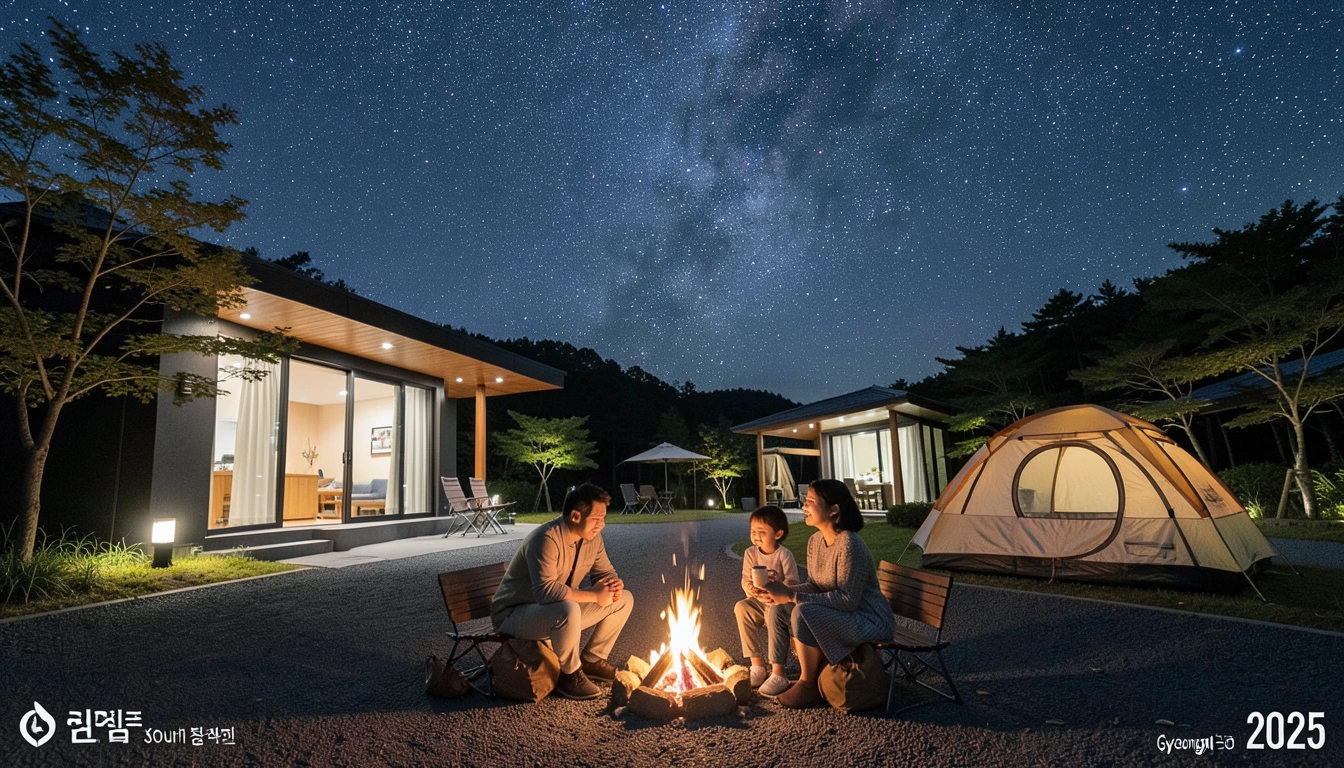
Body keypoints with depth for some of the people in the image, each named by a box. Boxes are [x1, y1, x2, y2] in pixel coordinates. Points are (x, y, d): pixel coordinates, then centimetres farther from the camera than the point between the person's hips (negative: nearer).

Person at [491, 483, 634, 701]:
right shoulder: (547, 539, -30)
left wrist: (615, 584, -17)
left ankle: (591, 660, 13)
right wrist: (594, 595, -31)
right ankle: (569, 674, -13)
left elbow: (605, 571, 8)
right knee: (568, 610, -39)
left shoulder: (592, 537, -4)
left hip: (562, 611, 8)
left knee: (624, 600, -1)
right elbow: (546, 591, -40)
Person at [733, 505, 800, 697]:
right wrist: (749, 588, -23)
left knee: (774, 612, -35)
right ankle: (757, 664, -9)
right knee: (741, 607, -21)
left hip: (782, 602, -5)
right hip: (759, 602, 5)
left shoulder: (784, 555, -13)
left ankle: (778, 675, -31)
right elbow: (745, 579, 0)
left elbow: (792, 583, -15)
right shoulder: (750, 553, -1)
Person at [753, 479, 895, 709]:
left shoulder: (849, 544, -26)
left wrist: (792, 596, -27)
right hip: (841, 616, 9)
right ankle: (817, 675, 13)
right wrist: (783, 592, -13)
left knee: (804, 613, -27)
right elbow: (815, 586, 7)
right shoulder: (815, 541, 1)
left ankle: (808, 684, -5)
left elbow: (847, 600, -28)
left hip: (871, 620, -9)